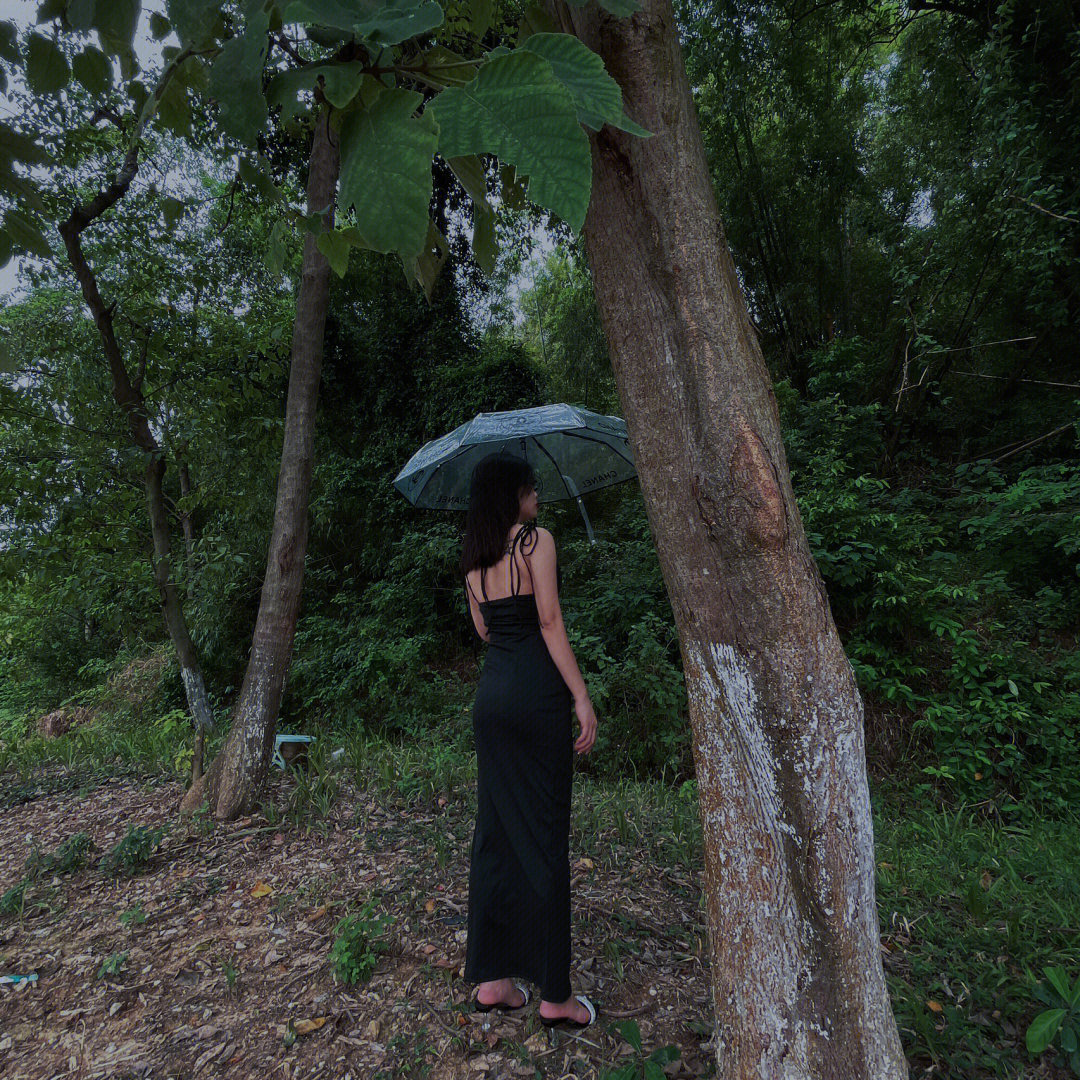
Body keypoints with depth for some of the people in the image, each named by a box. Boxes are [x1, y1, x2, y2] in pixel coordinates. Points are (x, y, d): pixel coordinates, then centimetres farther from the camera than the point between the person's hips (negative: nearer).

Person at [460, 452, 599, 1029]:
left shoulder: (473, 558, 13)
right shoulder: (537, 539, -7)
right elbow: (549, 622, -13)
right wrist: (581, 696, -11)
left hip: (490, 693, 7)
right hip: (536, 691, -7)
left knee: (495, 829, 14)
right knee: (544, 835, 2)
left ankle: (491, 978, 25)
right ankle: (555, 996, 15)